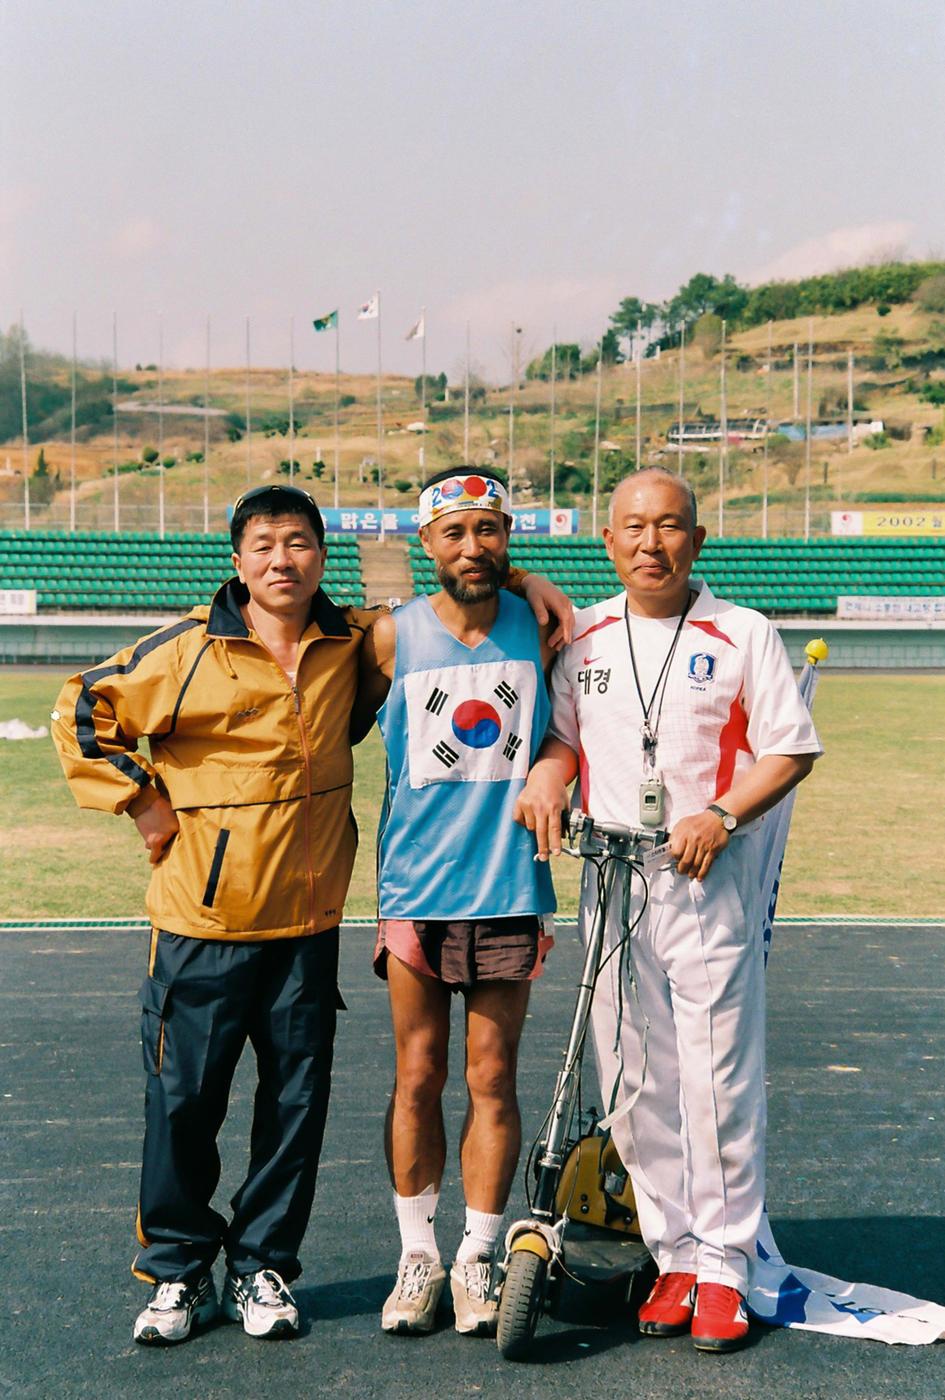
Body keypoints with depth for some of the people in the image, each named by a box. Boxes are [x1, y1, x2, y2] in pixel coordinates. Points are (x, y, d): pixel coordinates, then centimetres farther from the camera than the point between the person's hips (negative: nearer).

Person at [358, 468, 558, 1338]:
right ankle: (418, 1257, 20)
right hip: (416, 889, 0)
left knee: (492, 1079, 5)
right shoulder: (392, 637, 0)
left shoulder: (541, 629, 3)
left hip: (511, 890, 0)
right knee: (418, 1078, 6)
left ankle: (476, 1261, 17)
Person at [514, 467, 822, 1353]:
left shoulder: (743, 635, 0)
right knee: (631, 1078, 6)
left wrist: (720, 815, -15)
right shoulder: (581, 638, 11)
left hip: (710, 878, -3)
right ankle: (673, 1256, 20)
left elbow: (791, 748, -1)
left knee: (718, 1077, -3)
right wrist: (545, 778, -3)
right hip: (608, 874, 4)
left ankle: (723, 1265, 12)